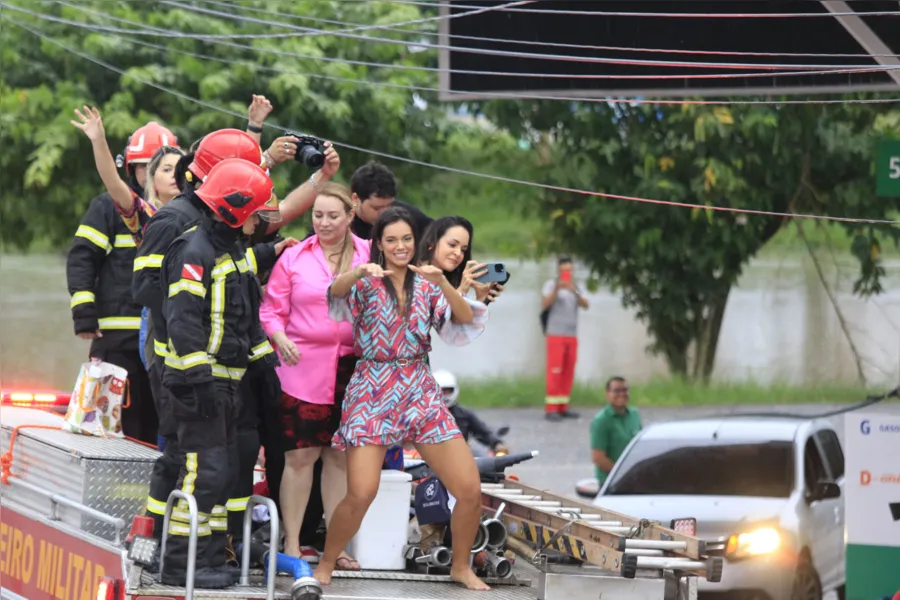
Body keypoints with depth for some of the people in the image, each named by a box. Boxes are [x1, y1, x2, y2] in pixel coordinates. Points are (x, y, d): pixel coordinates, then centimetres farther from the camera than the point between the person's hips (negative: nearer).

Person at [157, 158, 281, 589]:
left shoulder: (233, 252, 17)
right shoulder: (195, 252, -15)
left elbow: (248, 318, 27)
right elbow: (183, 320, -21)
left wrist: (266, 359, 22)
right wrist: (201, 378, -24)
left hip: (223, 381, 10)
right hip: (198, 381, -10)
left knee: (224, 471, 12)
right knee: (205, 471, -12)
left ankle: (210, 558, 19)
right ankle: (180, 564, -9)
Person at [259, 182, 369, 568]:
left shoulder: (368, 255, 6)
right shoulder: (294, 257, 4)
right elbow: (271, 309, 4)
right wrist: (280, 338, -13)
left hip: (351, 369, 2)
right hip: (303, 367, -2)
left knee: (340, 455, 8)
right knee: (301, 453, -3)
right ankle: (292, 544, 4)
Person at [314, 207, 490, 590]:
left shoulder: (427, 286, 11)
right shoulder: (366, 282, 3)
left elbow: (466, 320, -3)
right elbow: (335, 291, -19)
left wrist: (443, 283, -20)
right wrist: (359, 272, -40)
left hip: (419, 391, 3)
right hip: (373, 390, -3)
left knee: (470, 490, -5)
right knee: (361, 494, -19)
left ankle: (461, 567, 17)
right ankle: (325, 567, 3)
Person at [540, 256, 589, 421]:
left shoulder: (575, 287, 15)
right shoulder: (551, 285, 1)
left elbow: (585, 305, -1)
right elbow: (544, 305, -14)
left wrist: (575, 292, -20)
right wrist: (556, 289, -28)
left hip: (572, 335, 5)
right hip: (556, 334, -5)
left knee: (568, 372, 3)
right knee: (554, 371, -10)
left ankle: (563, 407, 6)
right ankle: (551, 409, -12)